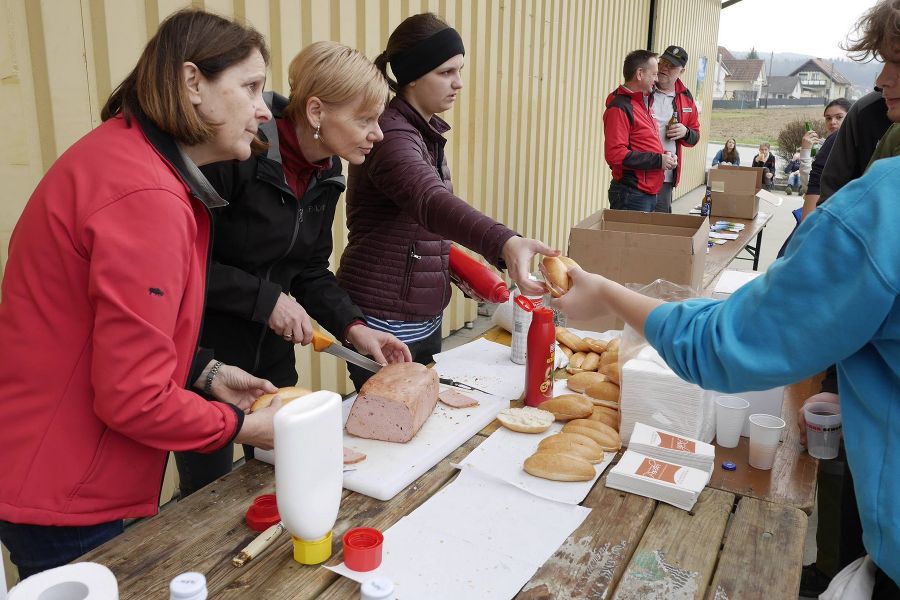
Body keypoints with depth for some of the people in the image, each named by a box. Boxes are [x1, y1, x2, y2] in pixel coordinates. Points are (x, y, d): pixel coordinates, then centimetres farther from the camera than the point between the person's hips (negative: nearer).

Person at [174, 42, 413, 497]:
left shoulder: (326, 172, 0)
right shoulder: (237, 152, -24)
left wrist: (353, 327, -5)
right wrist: (264, 298, -23)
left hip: (270, 353, 7)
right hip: (202, 355, -7)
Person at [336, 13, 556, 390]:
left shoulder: (426, 131, 10)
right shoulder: (390, 134, -20)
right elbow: (432, 202, -40)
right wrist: (505, 243, -56)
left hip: (425, 322, 9)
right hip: (383, 326, -9)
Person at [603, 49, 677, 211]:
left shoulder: (644, 102, 18)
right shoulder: (620, 107, -14)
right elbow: (615, 154, -24)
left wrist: (664, 156, 7)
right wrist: (658, 160, -17)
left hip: (650, 193, 10)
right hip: (631, 195, -10)